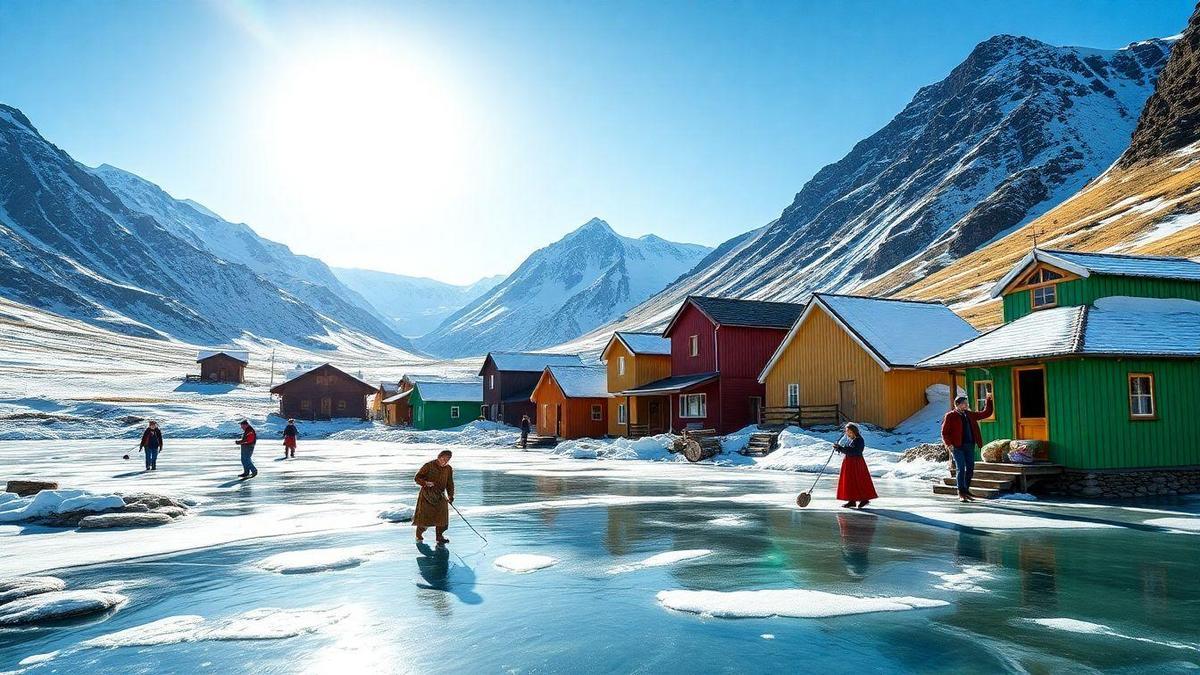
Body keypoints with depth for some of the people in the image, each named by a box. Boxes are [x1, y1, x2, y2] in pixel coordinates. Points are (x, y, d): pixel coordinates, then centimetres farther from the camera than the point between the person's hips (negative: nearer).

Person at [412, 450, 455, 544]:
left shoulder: (448, 469, 4)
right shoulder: (429, 466, -11)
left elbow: (450, 483, 11)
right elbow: (417, 478, -10)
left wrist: (450, 495, -1)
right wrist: (426, 483, -28)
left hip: (440, 496, 4)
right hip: (427, 495, -4)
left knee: (442, 516, -2)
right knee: (424, 516, 1)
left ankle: (440, 536, 11)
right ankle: (419, 535, 23)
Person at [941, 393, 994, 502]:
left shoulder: (969, 415, 15)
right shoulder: (950, 416, -3)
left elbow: (986, 413, 22)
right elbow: (944, 432, -5)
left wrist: (989, 401, 14)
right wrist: (949, 444, -16)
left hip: (970, 446, 6)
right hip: (958, 447, -6)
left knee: (970, 469, 7)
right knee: (961, 468, -9)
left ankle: (966, 491, 22)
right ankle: (961, 494, -2)